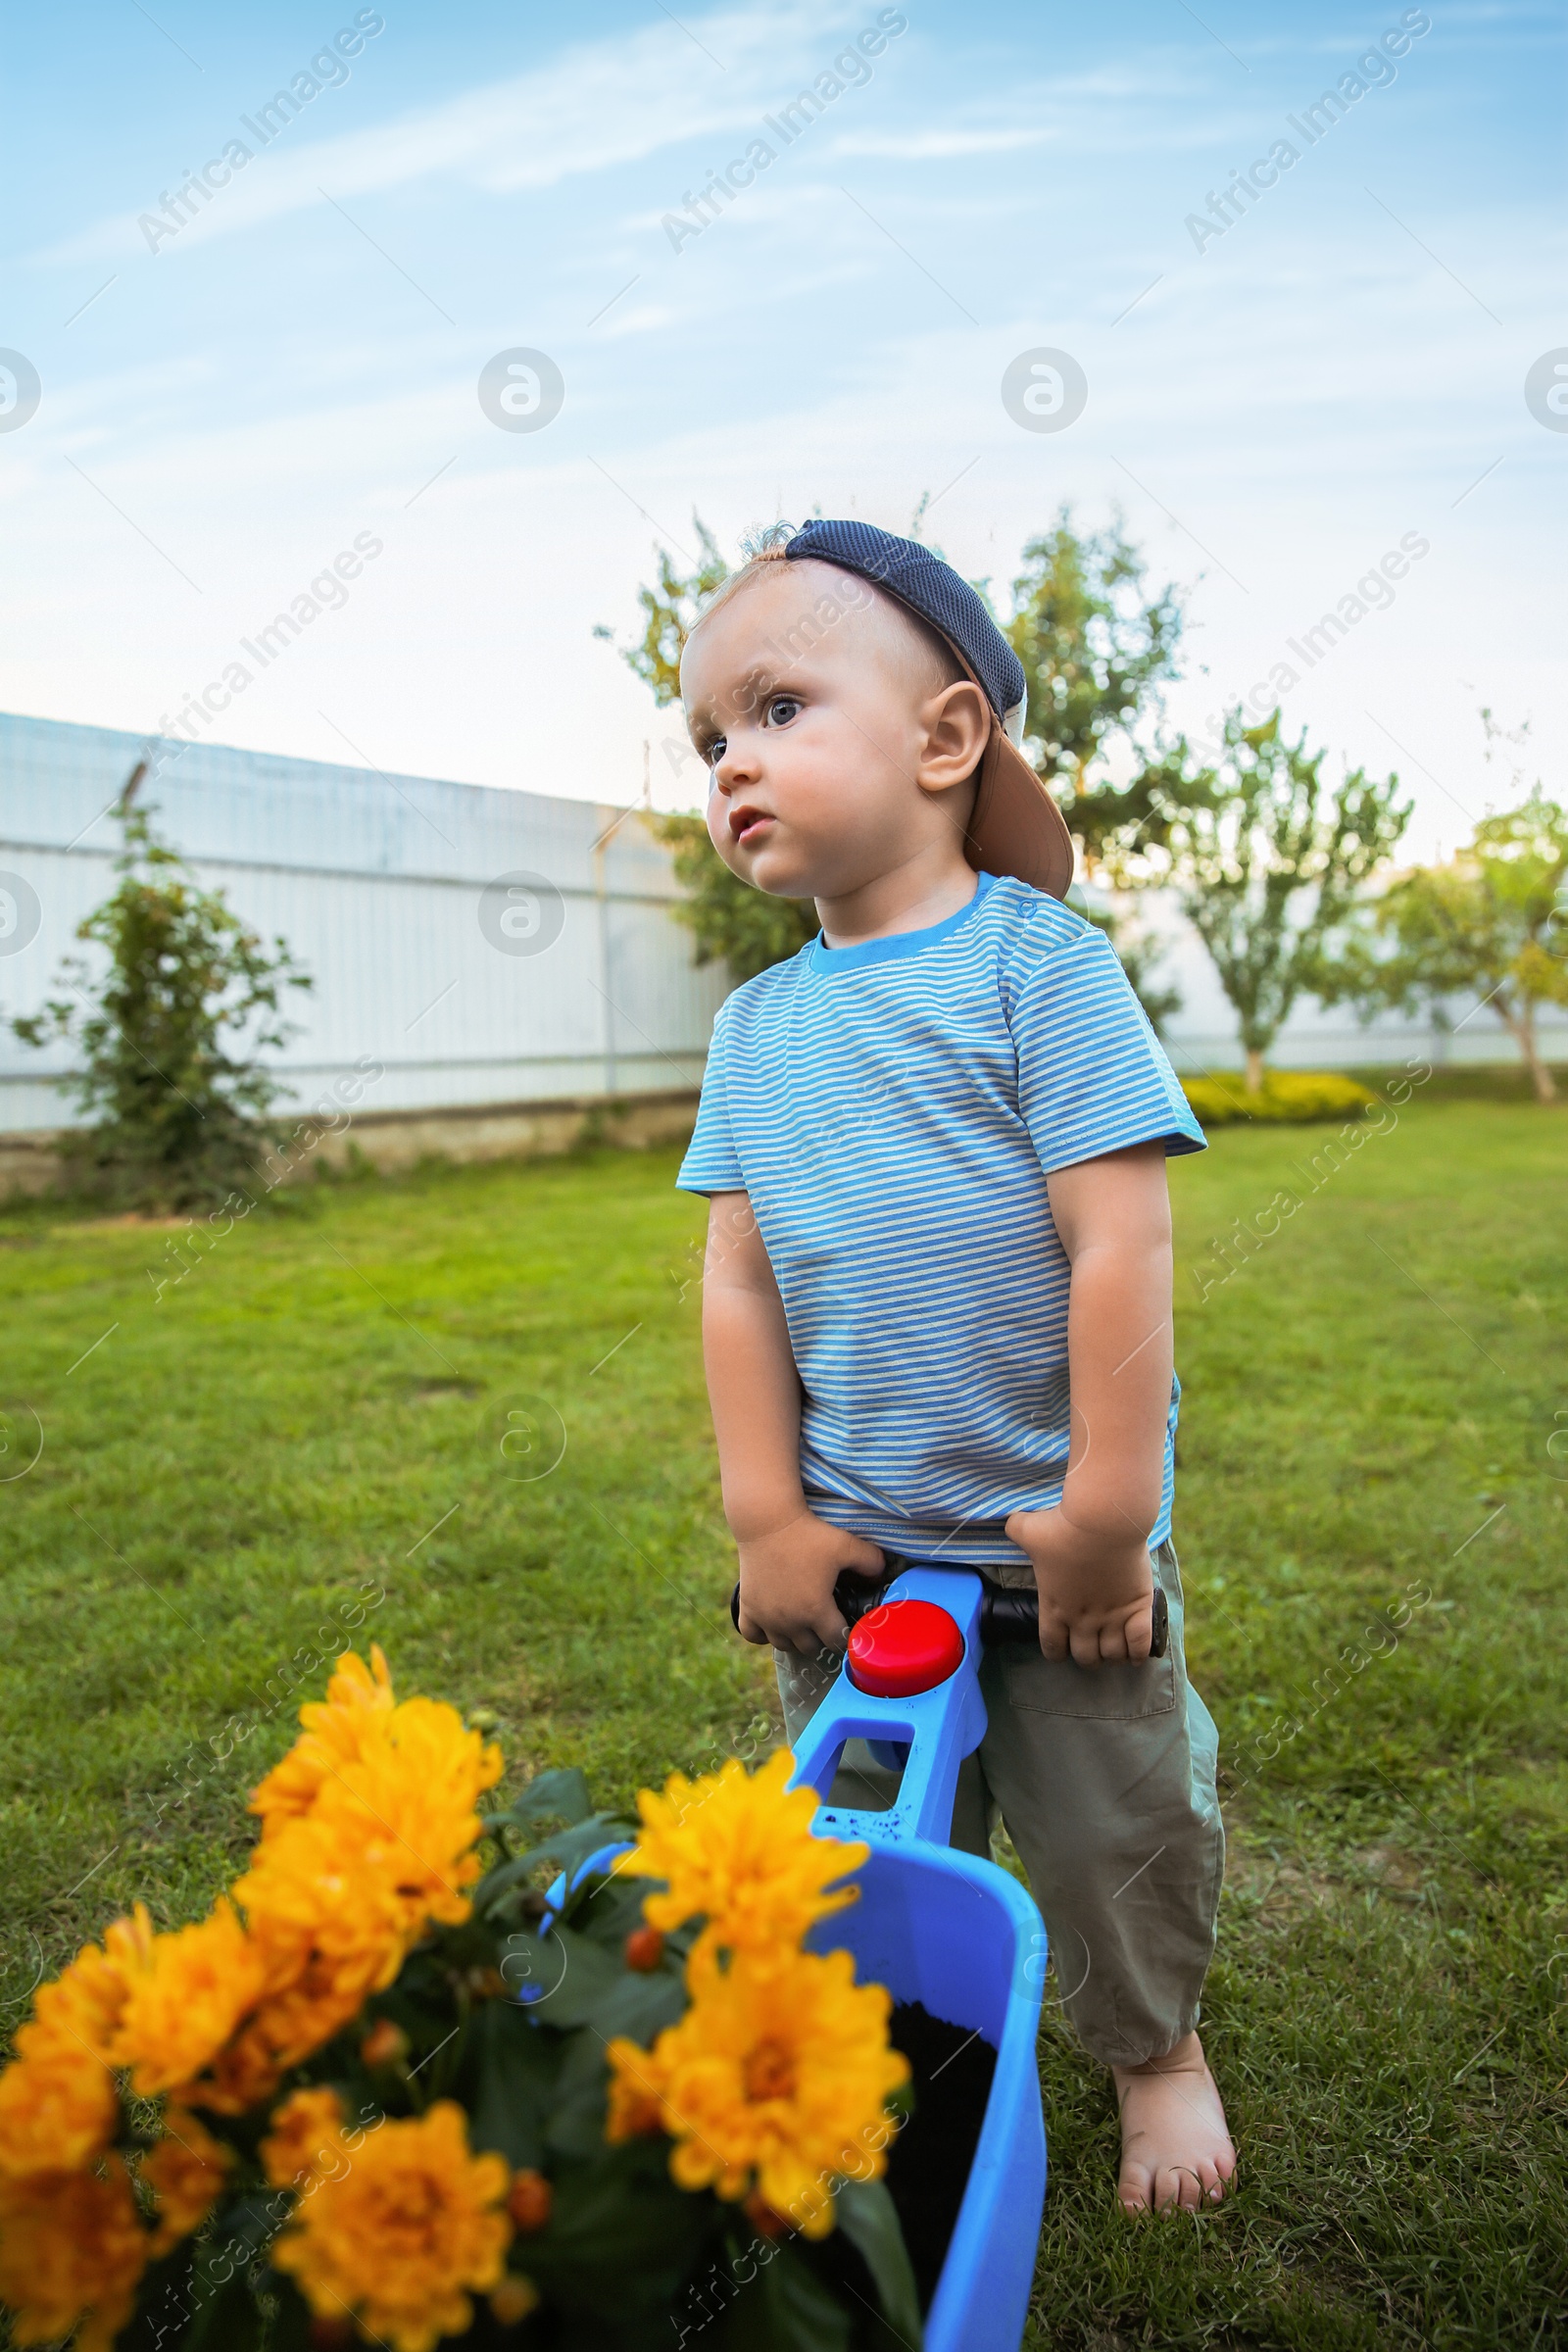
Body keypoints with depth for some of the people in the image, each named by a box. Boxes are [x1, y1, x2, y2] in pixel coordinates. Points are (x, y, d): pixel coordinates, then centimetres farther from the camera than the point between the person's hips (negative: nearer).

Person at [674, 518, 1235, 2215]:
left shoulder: (1037, 962, -13)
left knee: (1117, 1828, 15)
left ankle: (1154, 2046, 44)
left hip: (1052, 1537, -4)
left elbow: (1119, 1246, -17)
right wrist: (767, 1513, -2)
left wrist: (1107, 1516, -16)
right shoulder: (756, 1024, 2)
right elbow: (738, 1280, 2)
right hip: (849, 1546, 4)